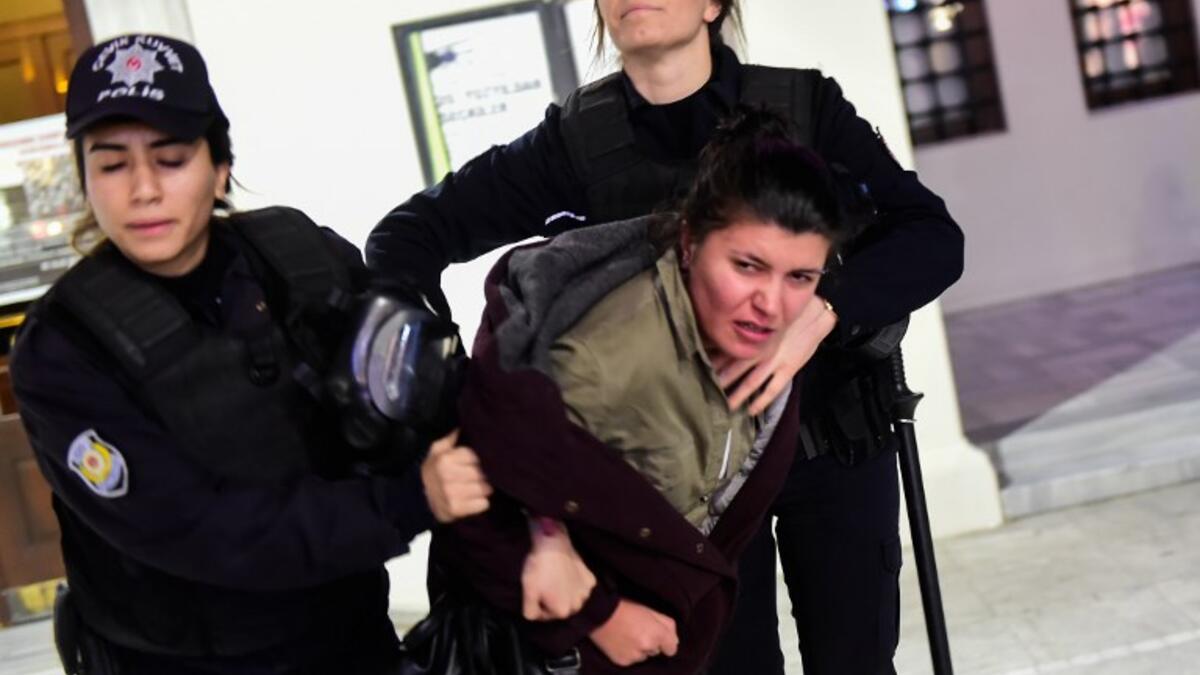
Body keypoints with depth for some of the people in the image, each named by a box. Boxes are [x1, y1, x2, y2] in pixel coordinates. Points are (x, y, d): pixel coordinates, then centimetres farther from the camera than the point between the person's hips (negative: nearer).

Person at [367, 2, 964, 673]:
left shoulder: (805, 106, -10)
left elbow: (935, 237, -16)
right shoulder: (577, 140, -8)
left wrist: (822, 313, -36)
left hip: (834, 447, 0)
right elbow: (406, 236, -10)